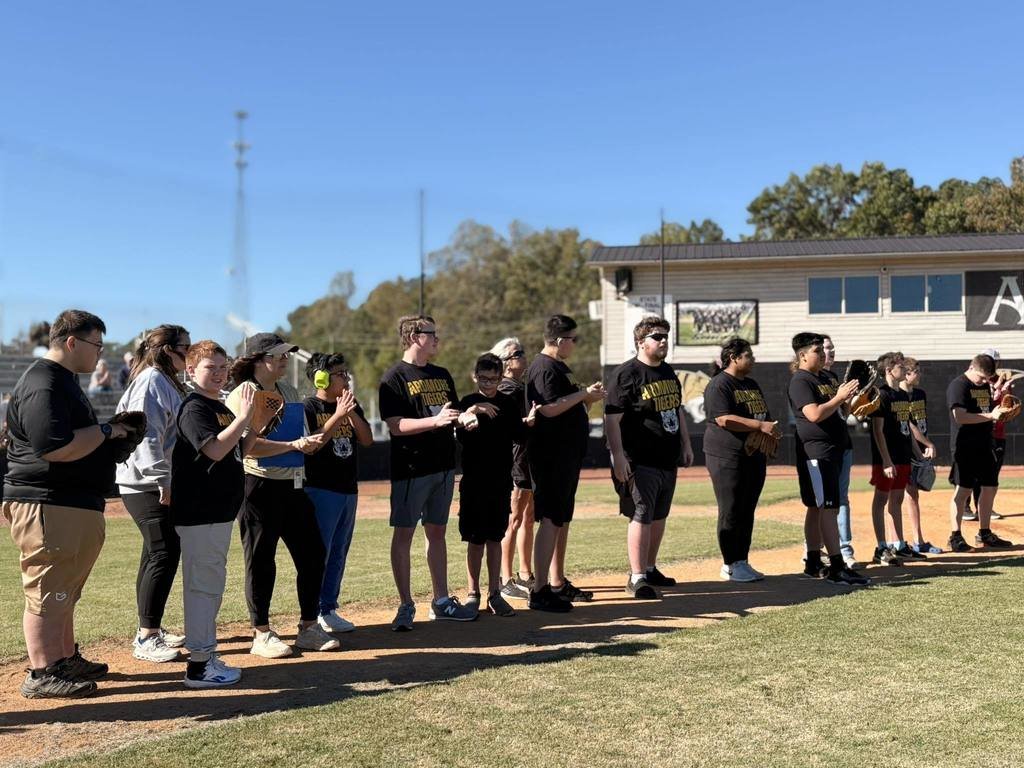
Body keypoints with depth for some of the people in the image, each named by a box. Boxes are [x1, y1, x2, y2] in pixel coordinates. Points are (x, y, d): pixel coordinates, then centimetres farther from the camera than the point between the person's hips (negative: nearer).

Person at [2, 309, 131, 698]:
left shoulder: (64, 380, 19)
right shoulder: (43, 383, -17)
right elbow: (55, 447, -27)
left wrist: (107, 435, 14)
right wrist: (105, 431, -16)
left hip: (75, 505, 11)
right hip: (47, 506, -11)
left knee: (65, 591, 19)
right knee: (47, 593, -4)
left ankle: (66, 660, 29)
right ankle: (42, 675, 3)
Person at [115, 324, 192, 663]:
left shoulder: (167, 382, 18)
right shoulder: (152, 380, -14)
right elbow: (146, 435, -22)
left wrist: (167, 481, 20)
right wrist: (162, 481, -23)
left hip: (158, 484, 10)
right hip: (147, 485, -10)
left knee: (157, 555, 14)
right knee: (164, 555, -10)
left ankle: (152, 630, 24)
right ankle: (146, 638, -3)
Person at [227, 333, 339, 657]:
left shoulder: (289, 392, 15)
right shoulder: (243, 394, -9)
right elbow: (248, 445, -20)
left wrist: (313, 441, -1)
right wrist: (294, 445, -23)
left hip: (292, 485, 7)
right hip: (259, 487, -7)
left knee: (313, 554, 7)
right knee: (261, 561, 2)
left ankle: (309, 627, 19)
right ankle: (261, 634, 14)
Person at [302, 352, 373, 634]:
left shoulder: (351, 406, 12)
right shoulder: (308, 407, -8)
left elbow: (367, 439, 5)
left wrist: (352, 412, -9)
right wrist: (338, 415, -21)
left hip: (349, 489, 7)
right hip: (321, 490, -7)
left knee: (339, 553, 11)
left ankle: (329, 609, 19)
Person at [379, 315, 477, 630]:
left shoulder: (442, 375, 15)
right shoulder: (394, 377, -8)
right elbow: (395, 426, -17)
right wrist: (435, 420, -29)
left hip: (443, 466, 7)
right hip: (411, 469, -7)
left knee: (437, 533, 13)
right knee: (403, 534, 0)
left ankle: (441, 601, 21)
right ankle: (406, 606, 7)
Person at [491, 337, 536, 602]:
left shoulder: (522, 388, 18)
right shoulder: (506, 389, -11)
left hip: (530, 458, 10)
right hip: (516, 459, -10)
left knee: (528, 519, 14)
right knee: (514, 520, -6)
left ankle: (525, 575, 23)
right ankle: (506, 581, 0)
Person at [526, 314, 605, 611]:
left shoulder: (559, 366, 18)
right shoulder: (544, 368, -14)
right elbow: (549, 409, -25)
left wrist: (588, 397, 8)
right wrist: (584, 393, -18)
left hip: (567, 454, 11)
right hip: (551, 456, -11)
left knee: (563, 519, 15)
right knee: (550, 520, -10)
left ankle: (557, 583, 25)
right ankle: (540, 592, -7)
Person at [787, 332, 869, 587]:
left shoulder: (825, 379, 18)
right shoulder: (800, 381, -11)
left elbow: (833, 411, 25)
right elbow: (815, 414, -23)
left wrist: (848, 398, 8)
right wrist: (840, 397, -17)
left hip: (831, 450, 10)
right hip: (815, 453, -10)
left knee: (818, 508, 12)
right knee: (828, 508, -11)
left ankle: (813, 563, 18)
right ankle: (837, 568, -10)